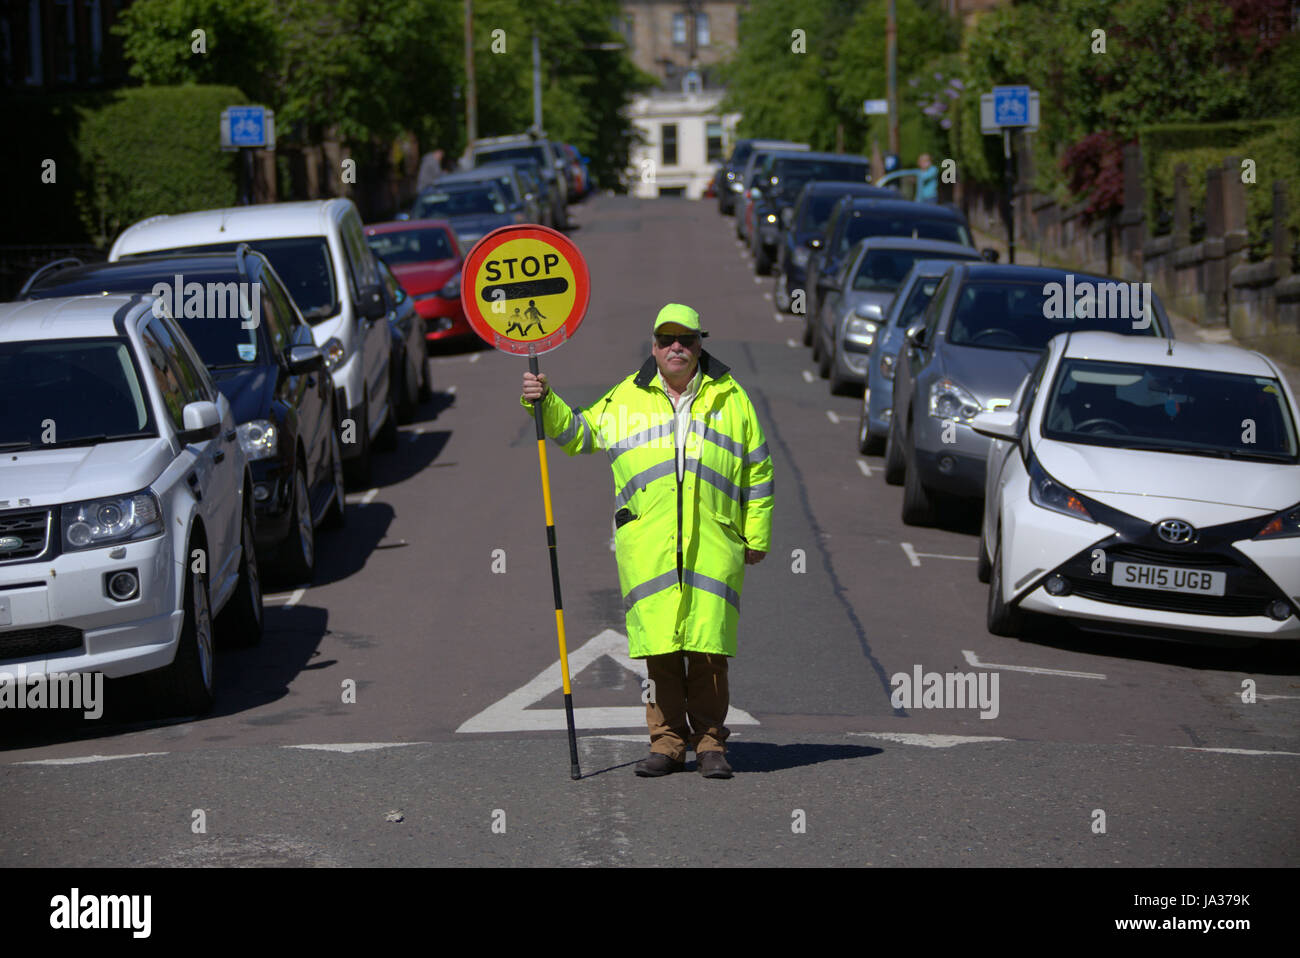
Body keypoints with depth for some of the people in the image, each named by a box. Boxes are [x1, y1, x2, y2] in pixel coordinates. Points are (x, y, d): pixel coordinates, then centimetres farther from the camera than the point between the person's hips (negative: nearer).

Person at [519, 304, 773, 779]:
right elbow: (577, 433, 24)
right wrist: (545, 403, 7)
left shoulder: (730, 398, 13)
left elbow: (758, 471, 15)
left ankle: (710, 743, 4)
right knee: (660, 648, -1)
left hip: (713, 544, -1)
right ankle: (667, 741, 7)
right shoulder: (626, 398, 14)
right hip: (647, 546, 1)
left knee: (708, 647, -4)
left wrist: (756, 537, 10)